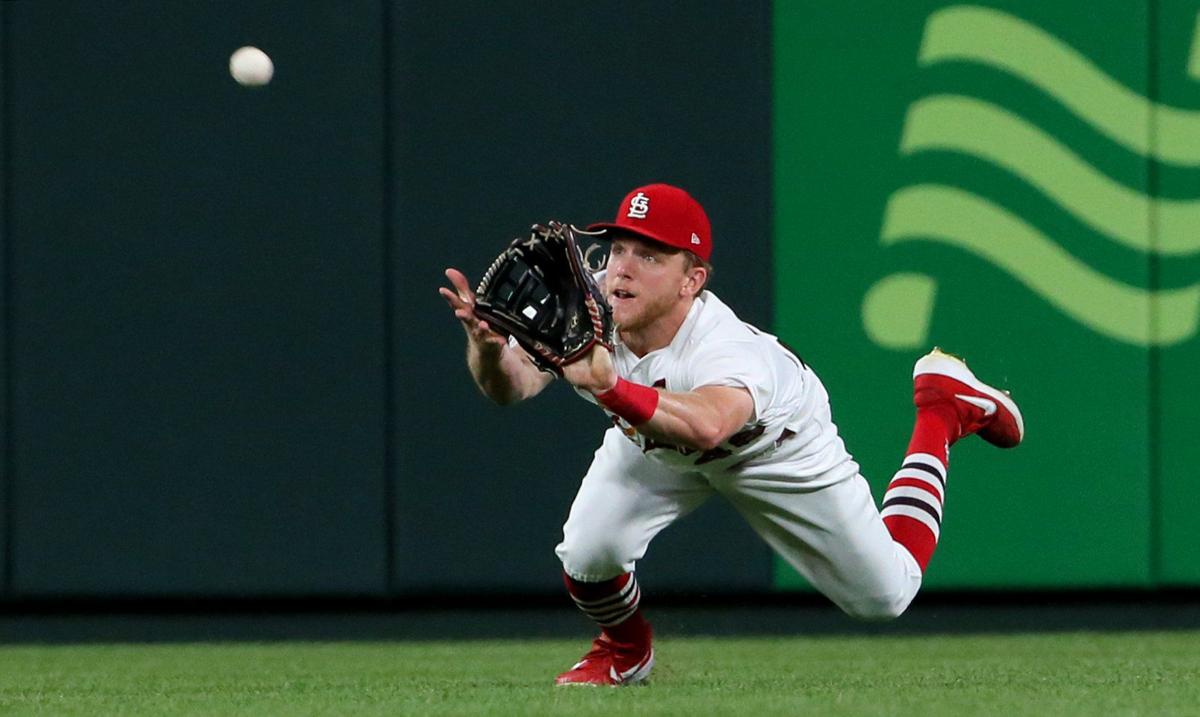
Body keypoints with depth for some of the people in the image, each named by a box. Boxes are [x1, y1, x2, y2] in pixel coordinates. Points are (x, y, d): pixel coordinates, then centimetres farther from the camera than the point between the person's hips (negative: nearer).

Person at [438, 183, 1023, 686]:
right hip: (654, 443, 3)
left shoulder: (726, 349, -48)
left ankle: (945, 406, 30)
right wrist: (489, 348, -73)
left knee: (885, 597, 7)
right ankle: (625, 650, 16)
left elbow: (706, 425, -72)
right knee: (587, 556, -23)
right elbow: (512, 385, -50)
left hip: (777, 443, -3)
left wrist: (607, 387, -87)